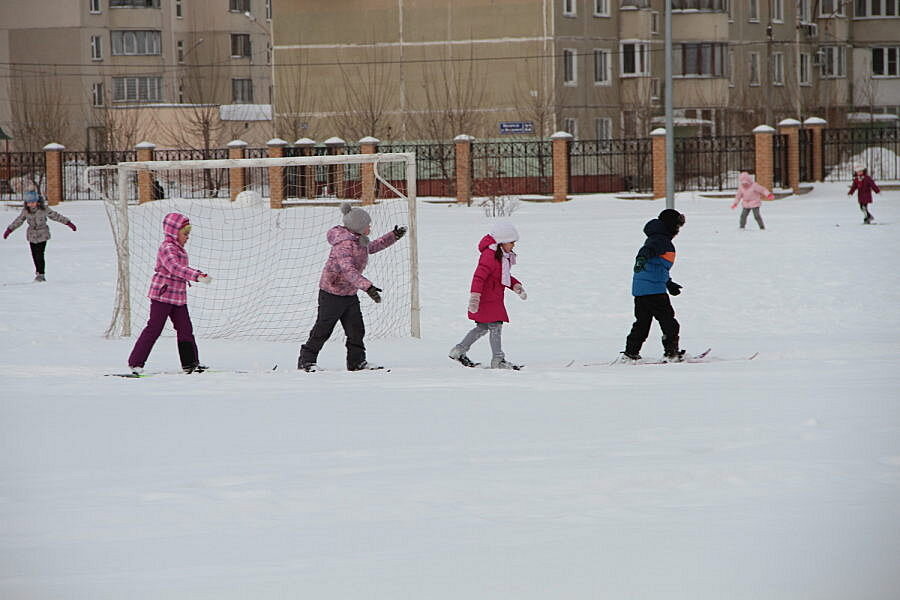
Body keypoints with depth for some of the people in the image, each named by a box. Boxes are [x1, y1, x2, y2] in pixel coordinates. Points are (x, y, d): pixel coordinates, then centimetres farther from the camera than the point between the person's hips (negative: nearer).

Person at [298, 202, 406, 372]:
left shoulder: (359, 240, 4)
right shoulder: (344, 244, -27)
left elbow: (372, 247, 28)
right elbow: (348, 271, -38)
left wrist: (393, 236, 24)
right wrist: (367, 287, -47)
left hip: (350, 293, 9)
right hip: (332, 293, -9)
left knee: (356, 329, 5)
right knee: (322, 330, -1)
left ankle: (357, 361, 15)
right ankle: (306, 361, 9)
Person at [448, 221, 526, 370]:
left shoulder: (503, 256, 13)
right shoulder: (490, 255, -20)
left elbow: (505, 276, 27)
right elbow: (479, 276, -26)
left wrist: (517, 286, 13)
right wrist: (475, 297, -32)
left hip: (495, 299, 10)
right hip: (487, 300, -10)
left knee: (483, 327, 16)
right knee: (495, 327, -9)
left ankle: (459, 351, 25)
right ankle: (498, 360, -4)